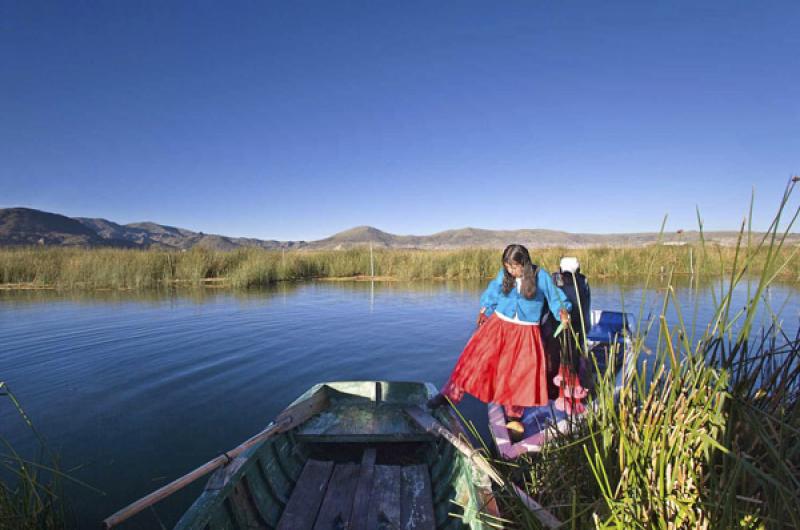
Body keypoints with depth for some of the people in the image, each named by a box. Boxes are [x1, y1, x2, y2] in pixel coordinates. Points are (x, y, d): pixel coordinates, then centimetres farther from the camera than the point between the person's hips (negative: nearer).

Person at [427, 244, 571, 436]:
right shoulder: (503, 275, -4)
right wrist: (484, 311, 13)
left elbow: (555, 297, -2)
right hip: (499, 326, 1)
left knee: (520, 374, 6)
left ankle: (513, 417, 27)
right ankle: (450, 394, 10)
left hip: (525, 334, -1)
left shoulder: (541, 276, -10)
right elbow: (491, 294, 11)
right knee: (476, 358, -4)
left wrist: (562, 312, -19)